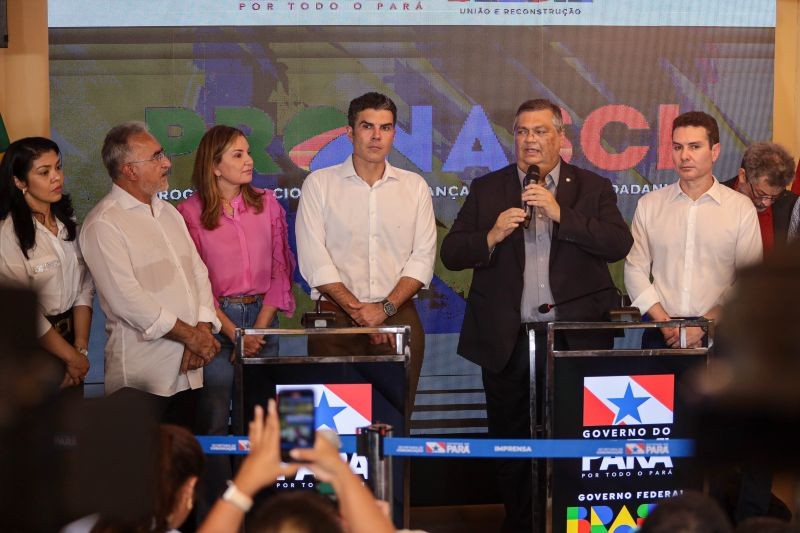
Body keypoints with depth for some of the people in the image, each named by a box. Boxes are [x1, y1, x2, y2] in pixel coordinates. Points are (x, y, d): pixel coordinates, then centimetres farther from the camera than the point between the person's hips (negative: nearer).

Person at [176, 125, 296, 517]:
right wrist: (234, 333, -11)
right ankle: (213, 511, 6)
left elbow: (280, 268, 5)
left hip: (261, 316, 3)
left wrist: (260, 328, -4)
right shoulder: (190, 213, -5)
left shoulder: (267, 203, 6)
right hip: (214, 322, -3)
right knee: (213, 420, -2)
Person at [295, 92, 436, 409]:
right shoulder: (319, 183, 5)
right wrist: (356, 310, -10)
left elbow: (423, 258, 5)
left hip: (398, 317, 2)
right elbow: (313, 261, -3)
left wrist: (386, 308, -9)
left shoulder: (414, 187, 12)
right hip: (335, 319, -2)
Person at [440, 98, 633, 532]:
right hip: (507, 339, 2)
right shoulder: (486, 190, 9)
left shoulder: (593, 188, 6)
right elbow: (451, 253, 4)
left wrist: (560, 213, -17)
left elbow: (619, 245, -9)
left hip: (574, 337, -1)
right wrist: (491, 236, -15)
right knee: (510, 442, 9)